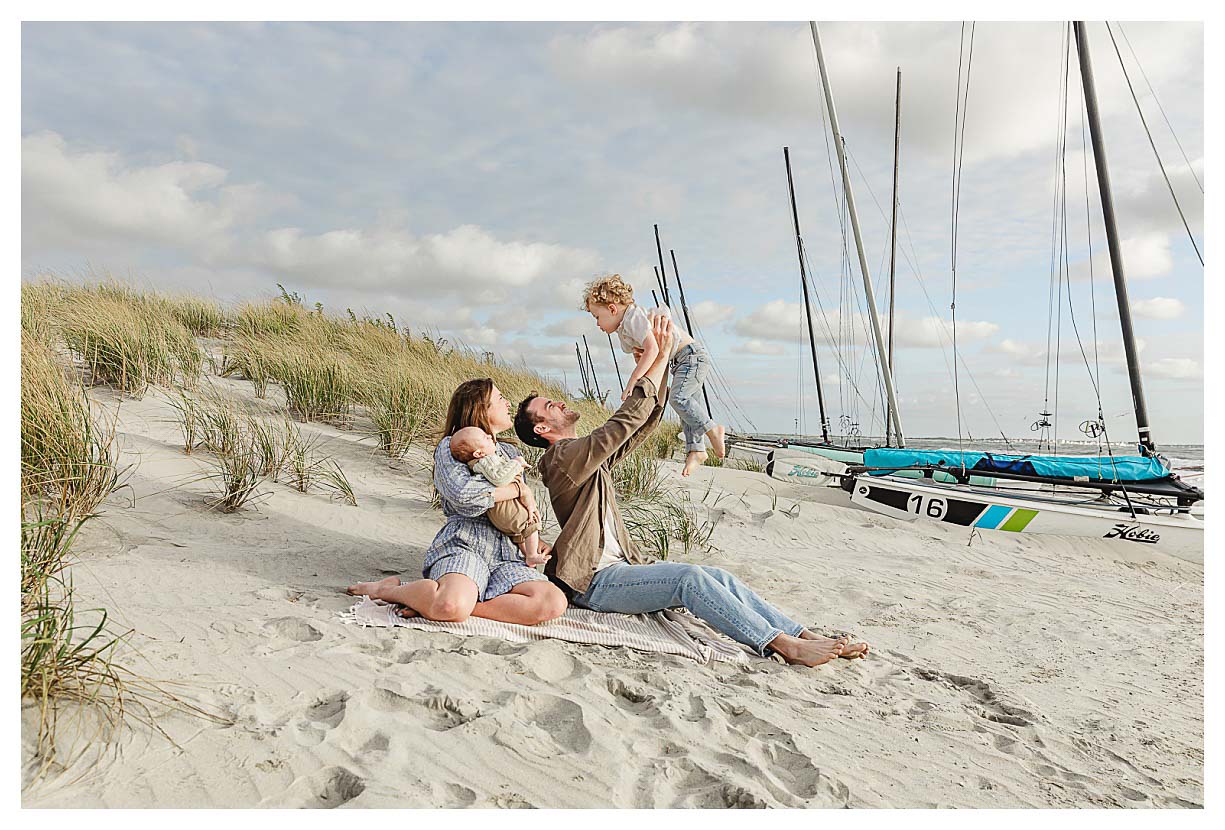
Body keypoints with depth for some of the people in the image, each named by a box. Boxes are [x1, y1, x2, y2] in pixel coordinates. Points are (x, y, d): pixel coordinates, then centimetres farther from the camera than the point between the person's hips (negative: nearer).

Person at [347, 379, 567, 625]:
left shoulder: (510, 453, 27)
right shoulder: (450, 446, 6)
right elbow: (464, 495, -16)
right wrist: (516, 488, -5)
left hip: (507, 554, 6)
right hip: (463, 546, -6)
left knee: (554, 603, -24)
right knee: (454, 606, -38)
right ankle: (390, 589, -3)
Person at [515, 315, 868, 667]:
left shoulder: (591, 454, 19)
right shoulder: (563, 458, -10)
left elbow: (644, 423, 16)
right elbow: (627, 420, -19)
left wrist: (662, 360, 7)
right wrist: (661, 354, -15)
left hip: (622, 566, 9)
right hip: (594, 581, -9)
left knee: (719, 578, -7)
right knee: (689, 577, -27)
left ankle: (807, 636, -11)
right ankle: (782, 645, -27)